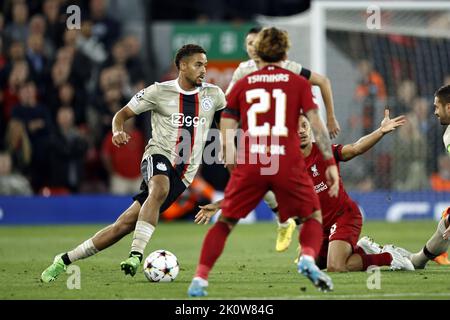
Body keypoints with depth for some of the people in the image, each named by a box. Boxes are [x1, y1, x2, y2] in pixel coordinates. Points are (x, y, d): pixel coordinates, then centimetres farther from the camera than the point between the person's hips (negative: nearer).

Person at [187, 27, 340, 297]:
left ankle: (200, 278, -1)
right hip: (288, 164, -1)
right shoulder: (299, 83, 8)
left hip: (249, 166, 1)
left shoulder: (242, 85, 12)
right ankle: (308, 258, -12)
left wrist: (232, 165, 20)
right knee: (314, 216, 17)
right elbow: (317, 124, 0)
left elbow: (226, 131, 8)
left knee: (226, 222, 13)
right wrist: (331, 164, 1)